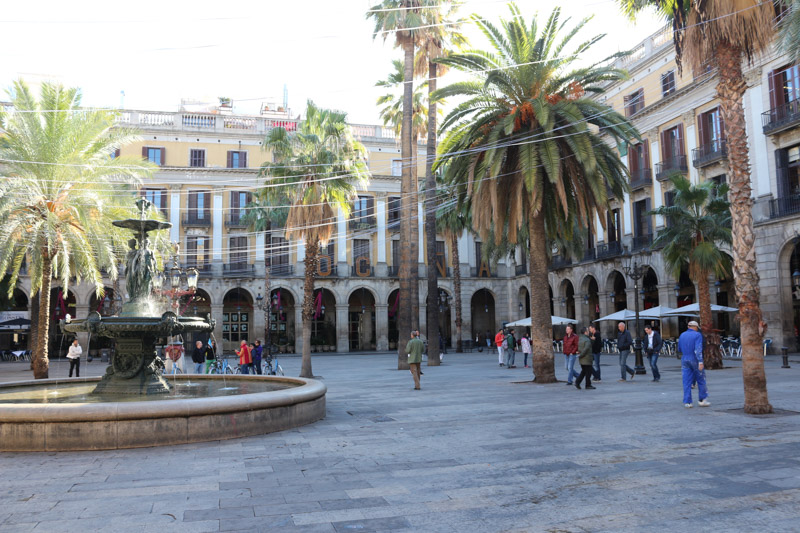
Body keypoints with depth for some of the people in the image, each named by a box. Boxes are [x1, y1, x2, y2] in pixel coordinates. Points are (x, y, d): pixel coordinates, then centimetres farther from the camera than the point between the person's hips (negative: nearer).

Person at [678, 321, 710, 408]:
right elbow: (698, 349, -19)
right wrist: (700, 362, -22)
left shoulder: (682, 335, 9)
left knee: (687, 381, 4)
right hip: (695, 360, -4)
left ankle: (687, 402, 1)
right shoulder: (697, 335, -7)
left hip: (685, 360, 4)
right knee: (701, 380, 11)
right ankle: (702, 400, 17)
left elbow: (679, 349, 16)